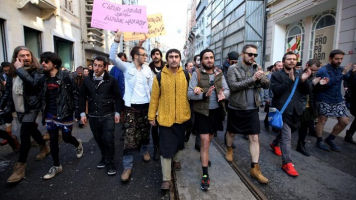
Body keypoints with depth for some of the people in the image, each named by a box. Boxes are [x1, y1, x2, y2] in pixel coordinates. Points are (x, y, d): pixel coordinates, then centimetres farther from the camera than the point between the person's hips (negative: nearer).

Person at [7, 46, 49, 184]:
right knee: (32, 130, 20)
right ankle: (44, 148, 41)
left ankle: (20, 166, -3)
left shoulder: (36, 70, -12)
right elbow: (11, 90, 17)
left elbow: (34, 83, -32)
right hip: (19, 108, 7)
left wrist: (20, 69, -26)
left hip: (31, 107, -7)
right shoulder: (14, 71, 7)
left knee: (24, 134, -11)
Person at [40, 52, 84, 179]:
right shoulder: (44, 78, 5)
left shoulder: (65, 76, -10)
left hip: (65, 114, -5)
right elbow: (43, 97, 11)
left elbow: (75, 93, -8)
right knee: (53, 140, 9)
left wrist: (77, 111, -11)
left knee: (66, 137, 6)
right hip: (50, 115, 5)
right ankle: (56, 166, 23)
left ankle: (78, 144, 41)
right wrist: (43, 113, 10)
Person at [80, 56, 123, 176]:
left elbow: (117, 97, -1)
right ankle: (104, 158, 33)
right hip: (93, 116, 3)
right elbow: (82, 97, 10)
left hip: (108, 116, -3)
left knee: (109, 140, -4)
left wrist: (117, 112, -3)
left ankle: (109, 163, 14)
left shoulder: (111, 80, -4)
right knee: (99, 139, 13)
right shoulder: (87, 80, 4)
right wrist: (82, 113, 5)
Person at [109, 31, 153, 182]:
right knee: (129, 136, -5)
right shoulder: (126, 67, -2)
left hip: (145, 105, 4)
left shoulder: (147, 69, 7)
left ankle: (145, 150, 44)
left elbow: (152, 86, 7)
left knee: (145, 131, 16)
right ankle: (127, 166, 5)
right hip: (131, 106, -3)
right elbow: (113, 57, -15)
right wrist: (117, 40, -24)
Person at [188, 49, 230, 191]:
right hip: (202, 112, -4)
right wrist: (204, 94, -30)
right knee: (205, 141, -6)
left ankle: (204, 156, 50)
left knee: (209, 139, 21)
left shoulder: (219, 73, 4)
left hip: (216, 111, 4)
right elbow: (190, 93, -13)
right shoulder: (197, 74, -7)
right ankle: (205, 175, 4)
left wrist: (223, 94, -20)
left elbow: (227, 90, 3)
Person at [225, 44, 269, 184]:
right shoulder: (233, 69, -7)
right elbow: (233, 86, -21)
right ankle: (229, 150, 47)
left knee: (254, 138, 0)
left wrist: (261, 77, -21)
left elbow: (267, 85, 0)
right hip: (235, 108, -2)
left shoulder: (257, 69, 5)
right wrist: (252, 79, -25)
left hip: (252, 109, 2)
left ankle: (255, 168, 9)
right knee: (231, 132, 18)